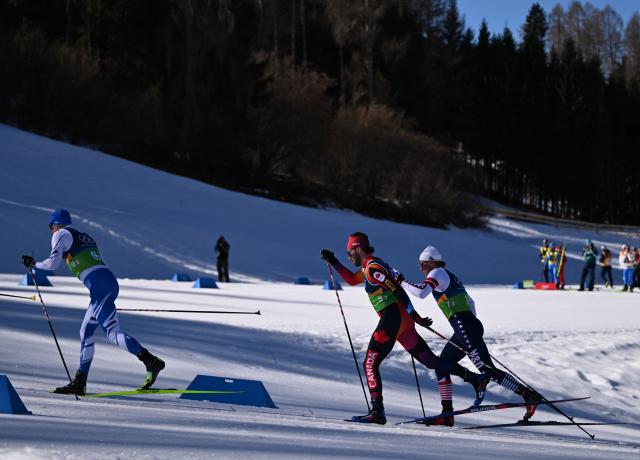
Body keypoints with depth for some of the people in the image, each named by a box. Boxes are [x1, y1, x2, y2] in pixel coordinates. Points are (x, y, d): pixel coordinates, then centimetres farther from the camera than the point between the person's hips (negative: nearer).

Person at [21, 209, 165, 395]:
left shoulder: (61, 234, 8)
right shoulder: (85, 237, 30)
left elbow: (53, 263, -2)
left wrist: (34, 264, 15)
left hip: (98, 285, -9)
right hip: (110, 281, 9)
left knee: (113, 334, -16)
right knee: (85, 333, 15)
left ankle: (151, 361, -32)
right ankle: (79, 383, 18)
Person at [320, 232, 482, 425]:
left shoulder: (372, 268, -10)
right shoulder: (369, 267, 20)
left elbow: (396, 289, -17)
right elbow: (351, 279, 39)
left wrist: (414, 315, -17)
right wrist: (333, 262, 35)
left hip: (391, 319, -10)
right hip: (403, 320, 10)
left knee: (370, 364, -6)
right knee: (430, 360, 9)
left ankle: (377, 411, -14)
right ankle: (472, 377, 2)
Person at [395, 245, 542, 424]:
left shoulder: (438, 273, -1)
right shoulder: (450, 276, 26)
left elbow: (421, 292, -18)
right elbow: (470, 302, 30)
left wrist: (401, 282, -4)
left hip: (464, 327, -10)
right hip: (471, 324, 10)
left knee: (488, 371, -13)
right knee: (441, 366, 13)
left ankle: (529, 395, -18)